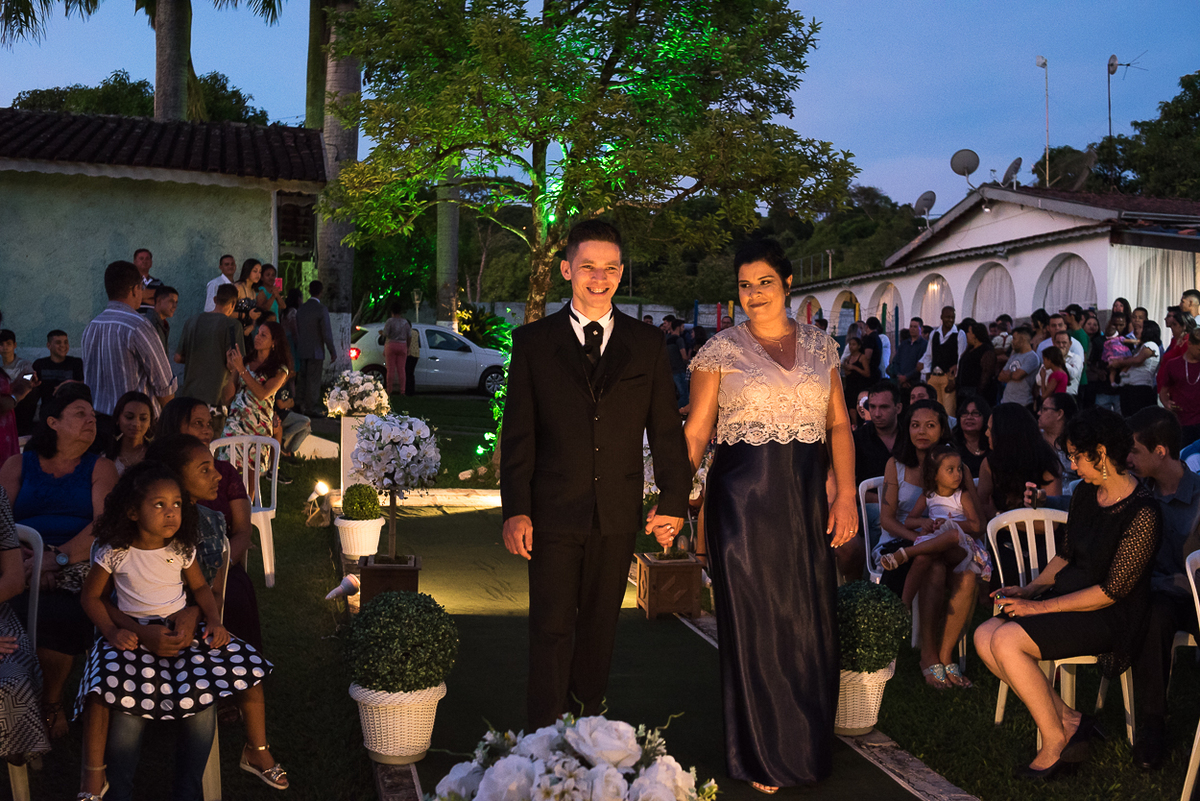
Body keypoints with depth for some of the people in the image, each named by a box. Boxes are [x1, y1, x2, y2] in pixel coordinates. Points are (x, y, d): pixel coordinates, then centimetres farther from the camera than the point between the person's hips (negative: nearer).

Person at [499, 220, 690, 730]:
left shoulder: (647, 344, 5)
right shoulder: (533, 342, 0)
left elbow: (665, 429, 6)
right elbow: (517, 433, -2)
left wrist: (674, 501, 2)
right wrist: (515, 510, -8)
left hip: (618, 512, 2)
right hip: (554, 511, -2)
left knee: (601, 623, 15)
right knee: (552, 629, 1)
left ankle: (588, 716, 34)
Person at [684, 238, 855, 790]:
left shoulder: (819, 346, 10)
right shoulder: (721, 350, 0)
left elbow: (839, 425, 7)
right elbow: (695, 432, -3)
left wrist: (846, 495, -3)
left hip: (805, 501, 3)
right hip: (743, 502, -3)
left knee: (810, 623, 8)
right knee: (753, 625, 4)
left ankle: (808, 747, 28)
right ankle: (761, 757, 21)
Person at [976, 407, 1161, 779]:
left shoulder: (1142, 514, -20)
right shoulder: (1084, 494, 6)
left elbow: (1112, 590, -20)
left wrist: (1040, 606, -19)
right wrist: (1029, 589, 0)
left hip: (1112, 618, -9)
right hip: (1069, 597, 9)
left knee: (1006, 641, -25)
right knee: (984, 636, -10)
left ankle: (1055, 738, -7)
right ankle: (1067, 719, -4)